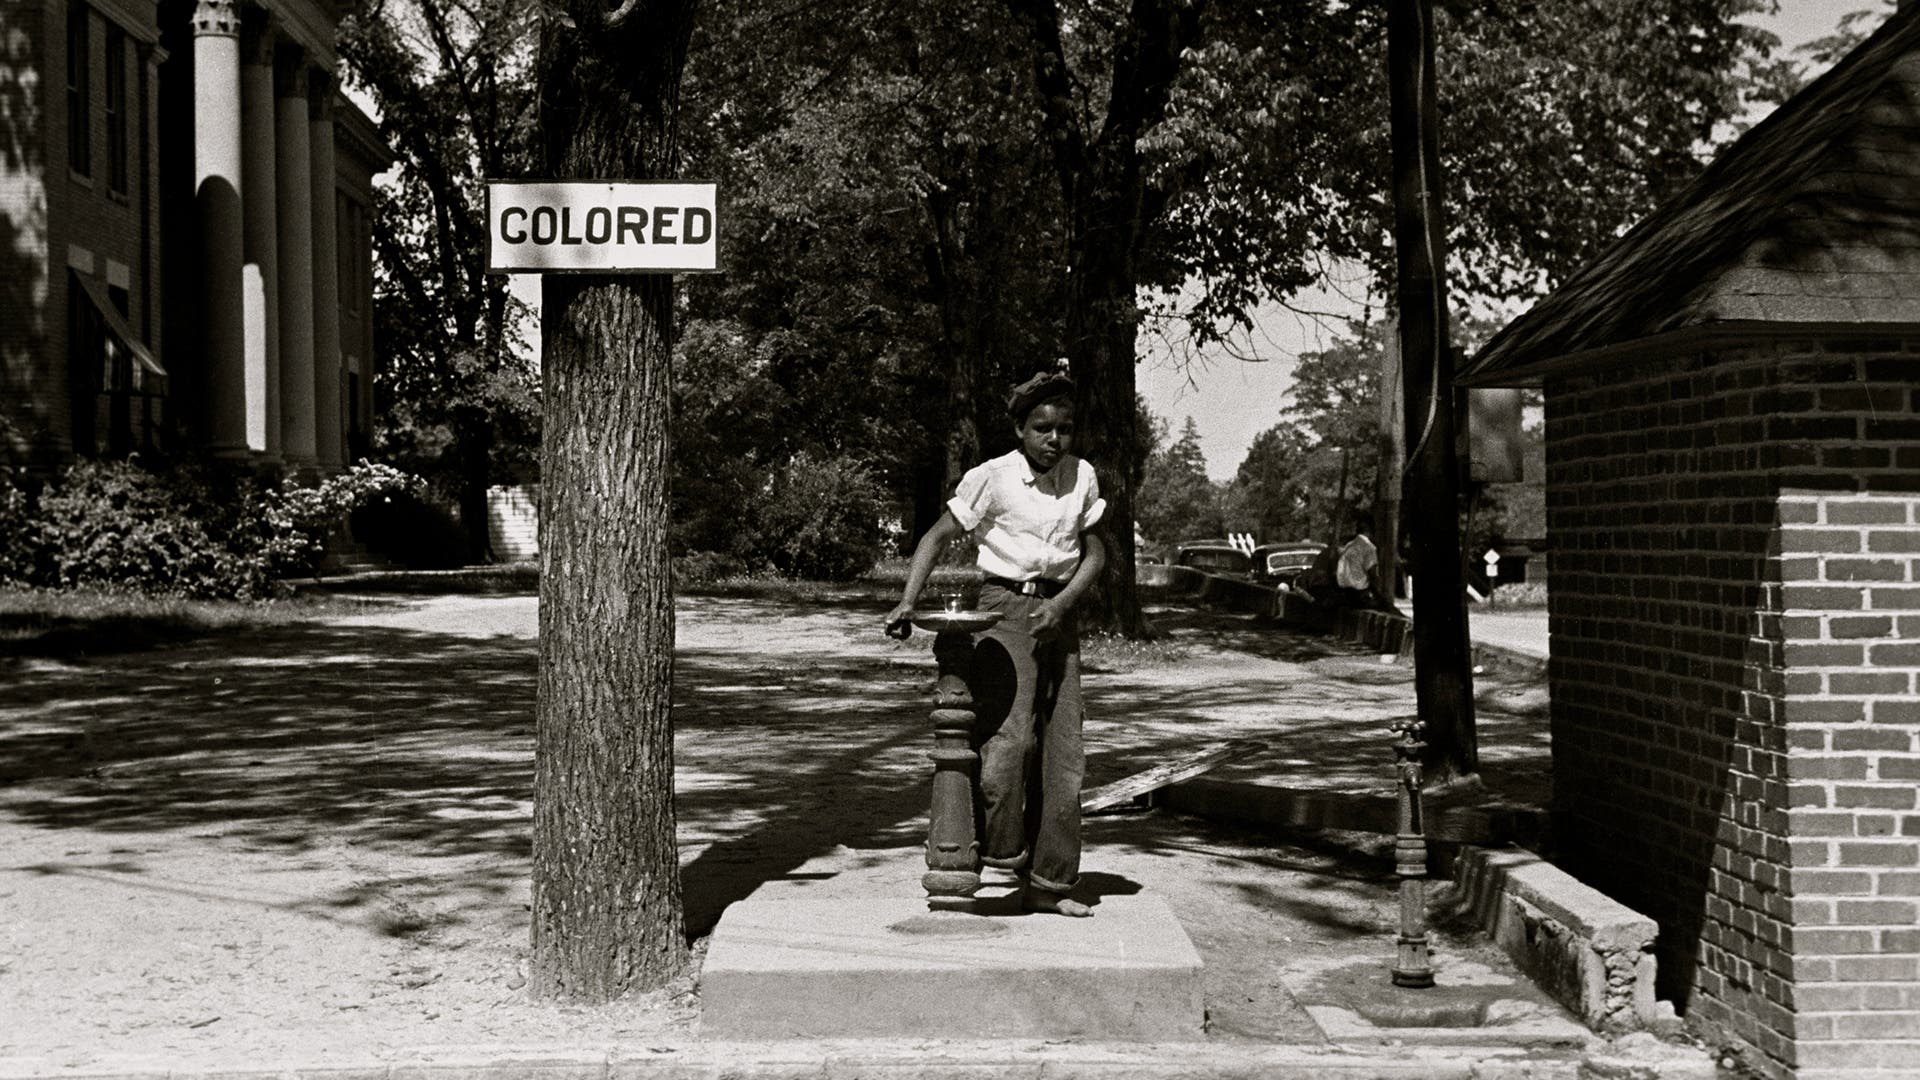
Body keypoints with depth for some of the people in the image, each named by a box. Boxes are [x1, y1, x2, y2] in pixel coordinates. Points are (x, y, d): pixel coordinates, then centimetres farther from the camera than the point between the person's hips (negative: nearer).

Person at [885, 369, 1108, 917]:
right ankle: (996, 849, -5)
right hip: (1004, 608, -5)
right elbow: (939, 536, -4)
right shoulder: (992, 477, -8)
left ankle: (1048, 882, 10)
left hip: (1056, 614, 5)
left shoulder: (1082, 477, 5)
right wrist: (907, 601, -17)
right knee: (1009, 732, -23)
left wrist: (1062, 602, -8)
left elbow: (1095, 552, 9)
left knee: (1062, 750, 3)